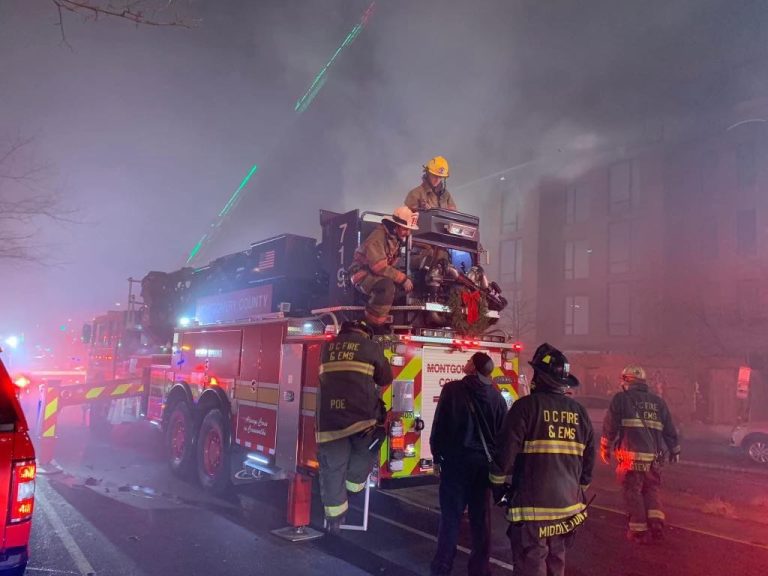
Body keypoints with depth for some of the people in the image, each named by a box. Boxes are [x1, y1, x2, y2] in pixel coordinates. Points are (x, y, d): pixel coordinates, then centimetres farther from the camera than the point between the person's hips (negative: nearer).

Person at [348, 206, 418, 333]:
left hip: (381, 273, 9)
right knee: (387, 285, -36)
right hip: (362, 273, -9)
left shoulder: (397, 237, 5)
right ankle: (374, 325, -27)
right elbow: (379, 267, -29)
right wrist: (403, 278, -26)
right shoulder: (377, 237, -23)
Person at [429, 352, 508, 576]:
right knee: (481, 516, 11)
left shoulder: (452, 389, -10)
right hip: (485, 461, 3)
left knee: (451, 515, 4)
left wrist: (437, 454, 2)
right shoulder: (496, 396, 2)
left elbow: (439, 424, -8)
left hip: (457, 458, -3)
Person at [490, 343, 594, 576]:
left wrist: (499, 488, 2)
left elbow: (506, 453, -12)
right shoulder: (579, 412, 5)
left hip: (532, 506, -6)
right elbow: (588, 461, 9)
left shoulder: (526, 406, -12)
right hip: (568, 506, 6)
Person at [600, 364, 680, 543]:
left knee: (633, 492, 6)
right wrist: (674, 450, 29)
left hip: (631, 456, -4)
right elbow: (669, 430, 17)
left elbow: (609, 426, -2)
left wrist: (605, 449, 9)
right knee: (651, 490, 19)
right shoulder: (658, 402, 14)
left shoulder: (621, 399, -1)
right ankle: (656, 524, 8)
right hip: (654, 458, 5)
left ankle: (639, 531, 9)